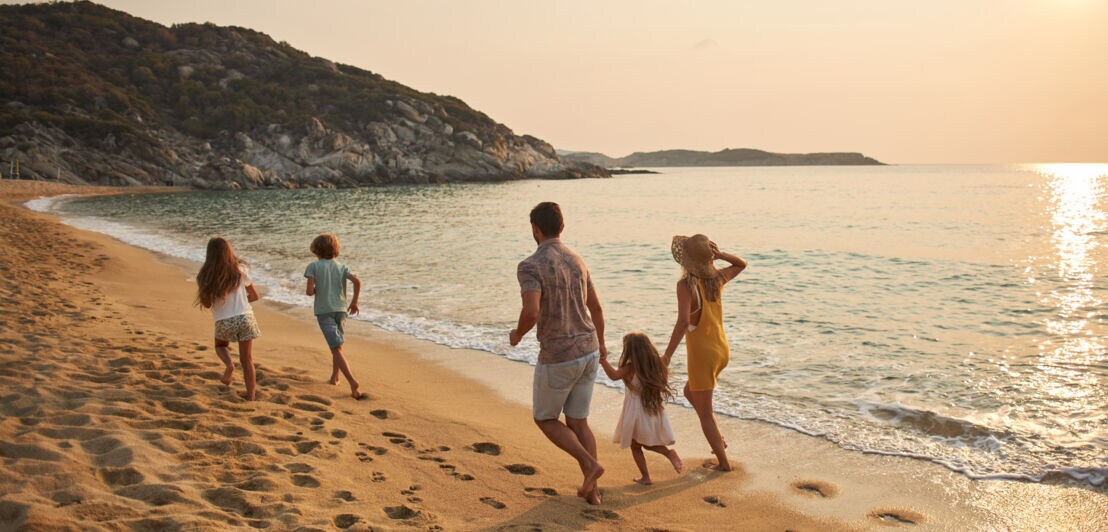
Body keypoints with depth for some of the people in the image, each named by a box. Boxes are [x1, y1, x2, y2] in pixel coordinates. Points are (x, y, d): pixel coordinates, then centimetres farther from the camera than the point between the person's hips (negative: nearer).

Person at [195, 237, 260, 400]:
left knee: (220, 345, 31)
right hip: (245, 318, 0)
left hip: (224, 322, 0)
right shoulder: (240, 270, -1)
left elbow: (207, 304, 1)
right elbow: (254, 296, 6)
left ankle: (229, 364, 1)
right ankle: (251, 395, 8)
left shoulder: (206, 277, -4)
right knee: (247, 359, 10)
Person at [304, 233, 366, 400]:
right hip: (340, 309, 4)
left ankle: (353, 382, -23)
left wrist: (316, 290, 11)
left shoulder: (313, 266, -3)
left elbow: (310, 291, -13)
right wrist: (354, 302, 3)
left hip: (323, 311, -4)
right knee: (337, 344, 25)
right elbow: (357, 281, -9)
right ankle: (334, 377, 34)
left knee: (336, 348, -10)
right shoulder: (341, 266, 6)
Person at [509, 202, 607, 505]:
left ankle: (589, 463, 0)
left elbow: (531, 312, -30)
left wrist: (517, 334, -7)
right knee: (577, 422, 18)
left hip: (557, 358, -7)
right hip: (588, 352, 7)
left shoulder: (530, 266, -17)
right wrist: (600, 344, 34)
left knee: (545, 419, 16)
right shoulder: (576, 261, 7)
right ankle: (591, 490, 19)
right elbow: (595, 307, 17)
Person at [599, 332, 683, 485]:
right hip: (655, 412, 6)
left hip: (637, 413, -6)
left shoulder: (630, 368, -16)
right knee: (648, 444, 22)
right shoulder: (655, 366, 1)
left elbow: (614, 375, -31)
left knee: (635, 447, 11)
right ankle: (669, 453, -1)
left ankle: (646, 477, 11)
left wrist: (603, 360, -32)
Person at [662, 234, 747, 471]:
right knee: (690, 392, 30)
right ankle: (719, 439, 30)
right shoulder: (718, 278, -1)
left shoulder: (686, 284, -20)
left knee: (705, 413, 8)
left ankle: (723, 462, 16)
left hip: (702, 354, -7)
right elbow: (742, 264, 19)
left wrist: (667, 355, -27)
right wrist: (720, 254, 0)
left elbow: (683, 321, -32)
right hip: (722, 350, 7)